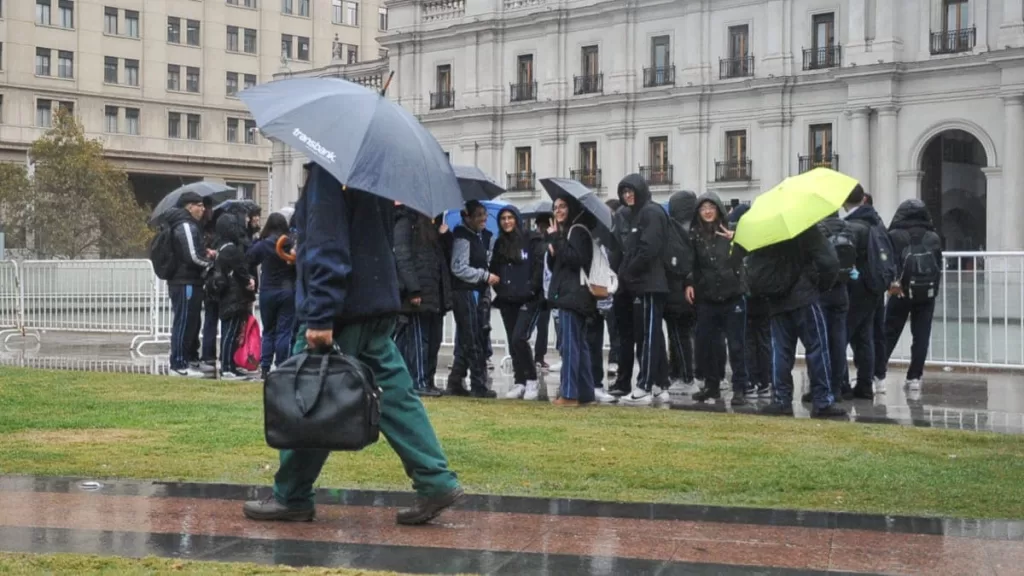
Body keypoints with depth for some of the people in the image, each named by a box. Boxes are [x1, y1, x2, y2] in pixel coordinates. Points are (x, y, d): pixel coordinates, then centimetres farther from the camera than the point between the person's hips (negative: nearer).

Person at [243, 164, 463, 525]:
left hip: (344, 308, -9)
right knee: (393, 393, 9)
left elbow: (327, 248, -22)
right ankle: (436, 482, 5)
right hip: (378, 302, 9)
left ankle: (291, 498, 11)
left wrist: (319, 316, -24)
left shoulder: (328, 172, -14)